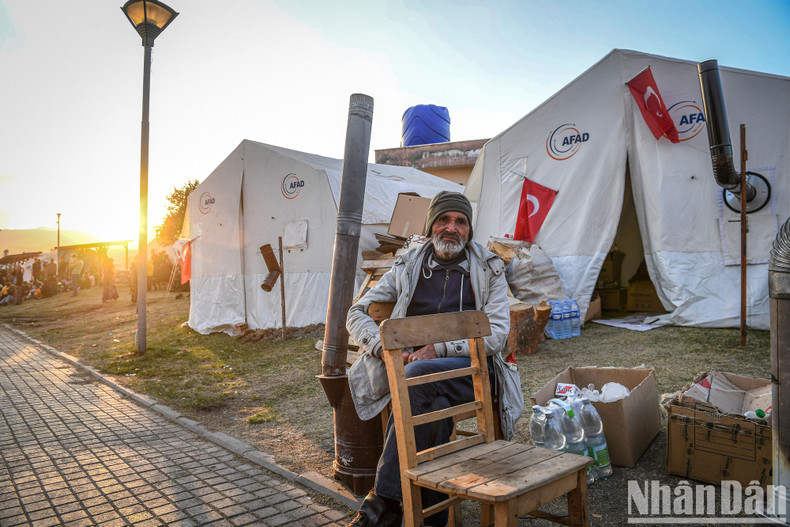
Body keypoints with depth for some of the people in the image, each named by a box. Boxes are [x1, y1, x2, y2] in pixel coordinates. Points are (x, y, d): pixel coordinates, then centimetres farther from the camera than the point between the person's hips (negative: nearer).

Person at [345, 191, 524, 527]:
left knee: (417, 375, -34)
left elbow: (496, 335, -1)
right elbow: (357, 313, 12)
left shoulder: (489, 270, 9)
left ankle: (384, 499, -28)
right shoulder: (408, 267, 13)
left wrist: (439, 348, -15)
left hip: (472, 368, -2)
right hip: (417, 367, 2)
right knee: (436, 406, -35)